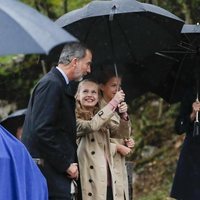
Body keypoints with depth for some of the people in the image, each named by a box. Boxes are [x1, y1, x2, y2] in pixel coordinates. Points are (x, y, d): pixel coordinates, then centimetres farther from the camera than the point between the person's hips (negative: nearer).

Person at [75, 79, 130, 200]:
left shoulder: (102, 119, 20)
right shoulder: (76, 120, -4)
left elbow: (122, 133, 10)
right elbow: (92, 126, -23)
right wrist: (113, 102, -19)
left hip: (107, 179, 7)